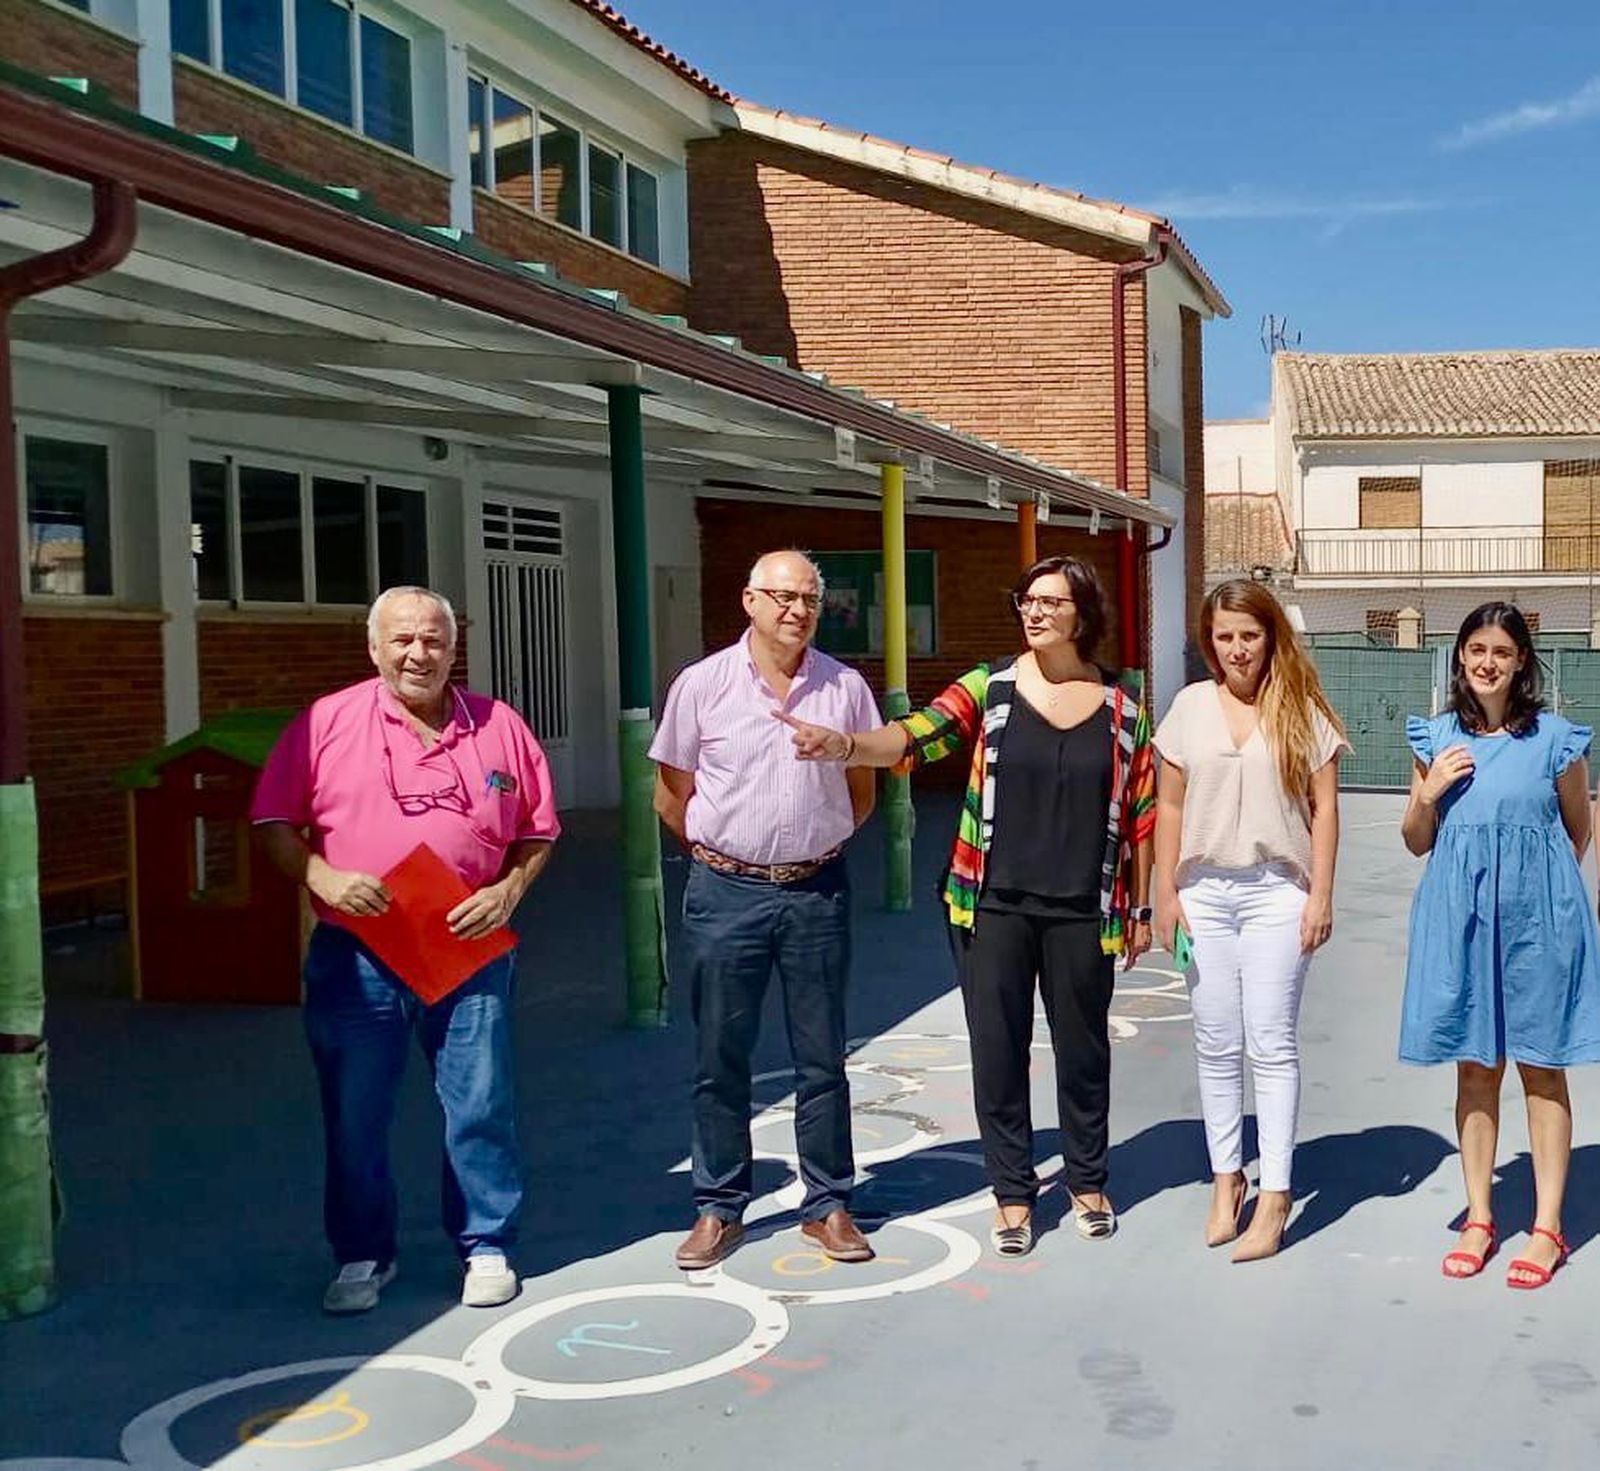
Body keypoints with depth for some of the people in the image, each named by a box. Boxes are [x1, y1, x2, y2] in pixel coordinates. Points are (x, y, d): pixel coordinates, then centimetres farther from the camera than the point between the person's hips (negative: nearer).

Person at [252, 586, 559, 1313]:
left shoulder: (499, 726, 5)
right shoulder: (327, 722, 1)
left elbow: (539, 830, 9)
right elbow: (275, 821, 2)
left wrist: (507, 892, -6)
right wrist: (321, 877, -14)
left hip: (470, 953, 1)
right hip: (355, 957, 0)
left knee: (480, 1108, 6)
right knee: (354, 1114, 8)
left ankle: (487, 1247, 22)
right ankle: (363, 1256, 25)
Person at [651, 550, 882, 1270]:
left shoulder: (845, 687, 2)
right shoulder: (703, 685, -3)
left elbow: (862, 793, 14)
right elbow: (672, 798, 5)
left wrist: (813, 850, 11)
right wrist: (723, 856, 8)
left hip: (817, 892, 1)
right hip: (726, 893, -1)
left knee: (822, 1061, 9)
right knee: (720, 1060, 7)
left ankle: (827, 1205, 21)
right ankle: (718, 1209, 19)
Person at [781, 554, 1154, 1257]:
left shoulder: (1123, 703, 2)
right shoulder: (990, 688, 0)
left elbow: (1140, 812, 6)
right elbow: (916, 735, -15)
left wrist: (1140, 909, 7)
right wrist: (847, 745, -35)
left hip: (1083, 912, 0)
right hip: (994, 905, 0)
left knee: (1082, 1047, 12)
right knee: (998, 1048, 6)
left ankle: (1087, 1180, 32)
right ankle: (1012, 1192, 21)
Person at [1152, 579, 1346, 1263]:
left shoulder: (1302, 709, 0)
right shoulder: (1191, 705, 5)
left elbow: (1324, 807, 0)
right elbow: (1170, 804, 7)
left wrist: (1320, 895, -5)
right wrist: (1166, 891, 3)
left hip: (1276, 891, -2)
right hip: (1204, 892, 3)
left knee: (1272, 1046, -1)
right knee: (1216, 1046, 9)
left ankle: (1275, 1195, 6)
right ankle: (1226, 1179, 21)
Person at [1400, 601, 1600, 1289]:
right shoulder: (1437, 739, 5)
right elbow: (1416, 843, 10)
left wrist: (1535, 885, 6)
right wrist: (1428, 794, -7)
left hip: (1536, 918, -2)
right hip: (1459, 918, 3)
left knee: (1541, 1066, 4)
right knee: (1474, 1066, 10)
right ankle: (1479, 1218, 20)